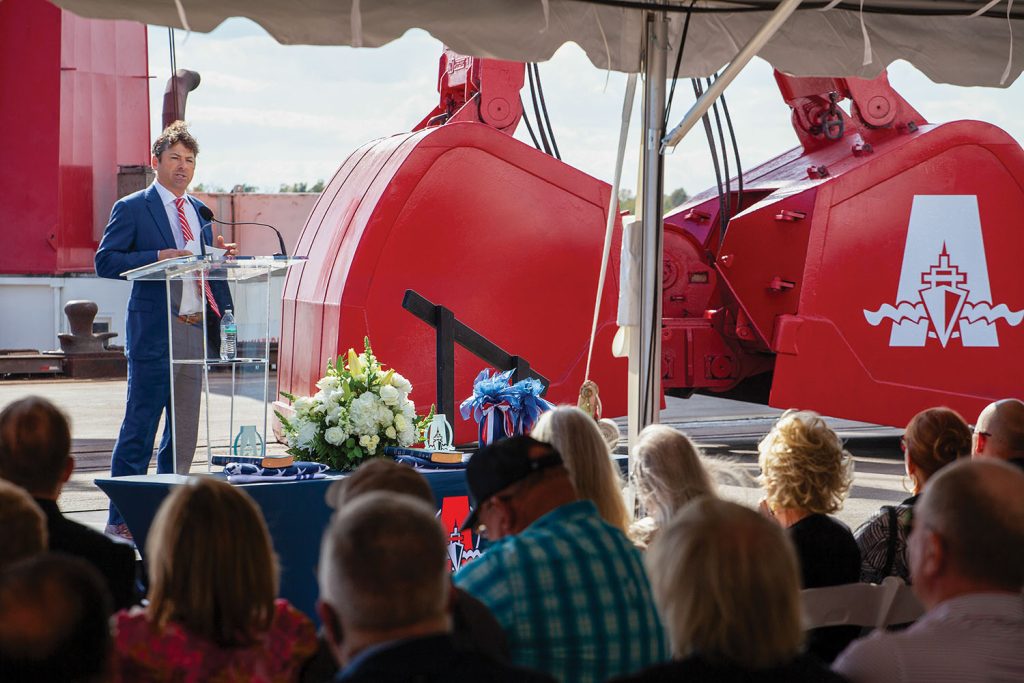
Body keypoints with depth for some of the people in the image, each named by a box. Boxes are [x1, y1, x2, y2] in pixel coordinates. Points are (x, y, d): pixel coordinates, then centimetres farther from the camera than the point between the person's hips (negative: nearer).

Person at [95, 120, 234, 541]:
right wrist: (158, 257, -19)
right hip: (154, 330, -6)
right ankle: (120, 520, 2)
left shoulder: (200, 210, 17)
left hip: (195, 329, 6)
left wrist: (219, 255, 0)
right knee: (140, 425, -4)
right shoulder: (132, 208, -1)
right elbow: (105, 262, -8)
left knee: (185, 428, 9)